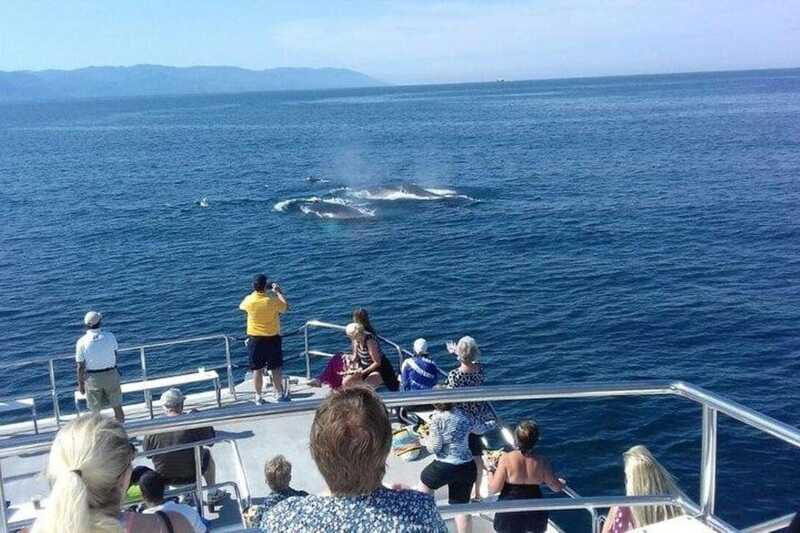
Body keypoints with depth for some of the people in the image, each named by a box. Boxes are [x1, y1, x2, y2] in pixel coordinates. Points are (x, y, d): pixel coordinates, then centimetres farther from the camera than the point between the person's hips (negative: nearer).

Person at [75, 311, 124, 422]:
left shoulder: (82, 342, -14)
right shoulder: (110, 336, -10)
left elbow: (80, 366, -10)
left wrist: (80, 383, 1)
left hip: (93, 378, -1)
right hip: (111, 375, 1)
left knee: (95, 411, 11)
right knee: (117, 406, 16)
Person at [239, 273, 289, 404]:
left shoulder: (249, 300, -11)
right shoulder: (273, 300, -17)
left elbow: (241, 306, 14)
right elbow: (285, 307, 3)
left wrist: (255, 292, 19)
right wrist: (279, 292, 12)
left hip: (255, 339, 2)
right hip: (272, 338, -1)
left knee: (257, 369, 9)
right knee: (276, 368, 11)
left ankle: (258, 397, 16)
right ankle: (279, 394, 21)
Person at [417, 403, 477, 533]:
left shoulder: (437, 417, -14)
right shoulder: (463, 415, 1)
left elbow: (435, 447, -12)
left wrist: (425, 441, 7)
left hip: (445, 467, -4)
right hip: (468, 467, 4)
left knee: (424, 481, 25)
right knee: (461, 506, 14)